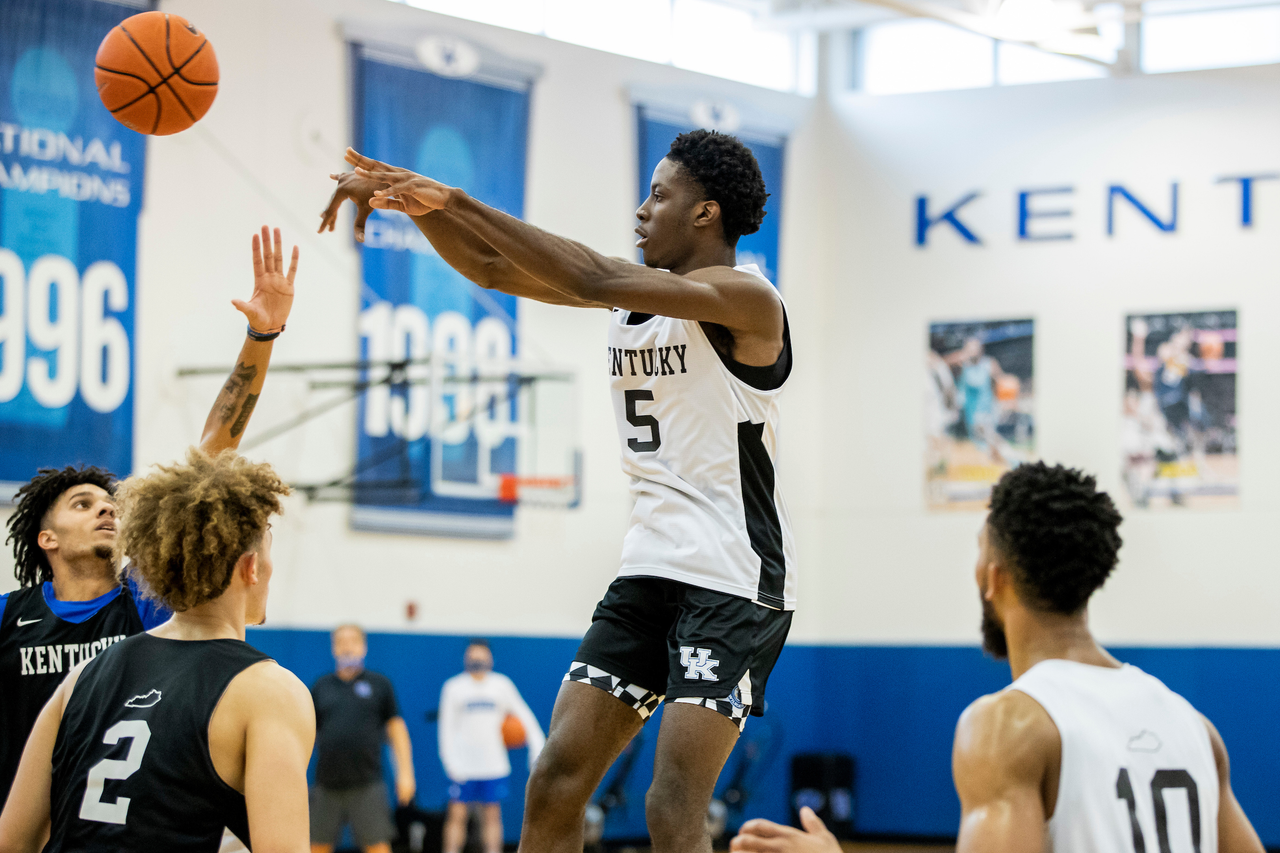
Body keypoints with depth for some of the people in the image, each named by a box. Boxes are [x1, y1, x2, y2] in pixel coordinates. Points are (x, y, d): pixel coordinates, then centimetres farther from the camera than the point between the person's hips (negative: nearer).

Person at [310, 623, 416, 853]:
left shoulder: (379, 684, 7)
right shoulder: (321, 686, 11)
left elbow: (396, 728, 5)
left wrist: (405, 773, -3)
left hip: (367, 784, -2)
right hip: (327, 786, 2)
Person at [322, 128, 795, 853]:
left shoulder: (745, 300, -13)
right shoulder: (639, 292, 11)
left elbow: (592, 280, -25)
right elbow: (494, 270, 10)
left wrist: (461, 204, -23)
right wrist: (420, 203, -8)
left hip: (736, 582, -8)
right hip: (650, 572, 8)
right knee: (555, 782, 3)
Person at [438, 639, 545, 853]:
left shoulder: (502, 685, 5)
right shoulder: (454, 687, 2)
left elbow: (525, 716, 6)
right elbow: (447, 727, 1)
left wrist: (537, 747, -4)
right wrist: (451, 762, -8)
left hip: (494, 763, 1)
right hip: (463, 766, -1)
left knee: (492, 815, 3)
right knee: (457, 815, -4)